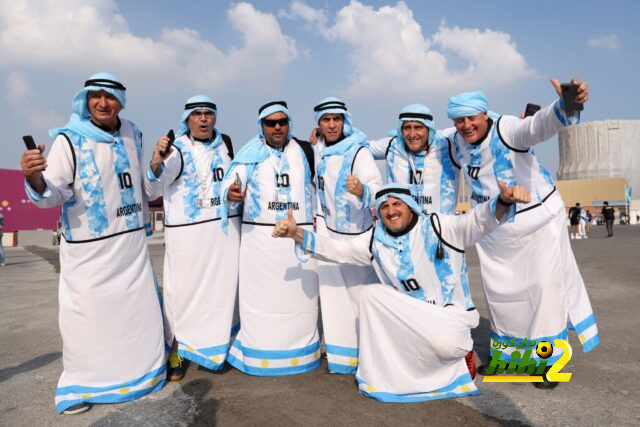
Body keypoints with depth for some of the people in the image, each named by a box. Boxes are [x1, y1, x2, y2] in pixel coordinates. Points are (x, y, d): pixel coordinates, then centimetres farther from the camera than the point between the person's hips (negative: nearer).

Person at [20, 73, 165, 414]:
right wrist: (35, 179, -35)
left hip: (132, 242, 5)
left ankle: (140, 370, 34)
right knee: (85, 314, 0)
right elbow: (52, 195, -17)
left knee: (139, 309, 14)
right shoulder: (68, 139, -9)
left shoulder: (132, 134, 6)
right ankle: (79, 384, 21)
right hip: (88, 248, -4)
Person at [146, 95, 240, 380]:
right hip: (188, 233, -4)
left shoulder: (225, 143, 9)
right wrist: (156, 162, -28)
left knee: (221, 289, 12)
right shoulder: (176, 150, -7)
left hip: (225, 230, 5)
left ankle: (215, 349, 30)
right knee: (182, 291, -1)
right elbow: (149, 192, -13)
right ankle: (176, 352, 16)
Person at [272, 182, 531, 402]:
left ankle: (462, 350, 7)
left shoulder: (436, 227, -7)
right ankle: (378, 375, -4)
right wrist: (296, 233, -12)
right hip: (410, 318, 4)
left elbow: (477, 222, -21)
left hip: (449, 315, -4)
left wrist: (503, 202, -43)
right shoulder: (376, 241, 4)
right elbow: (335, 250, 1)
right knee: (370, 294, -16)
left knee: (448, 344, -35)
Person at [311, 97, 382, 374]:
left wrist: (362, 191, -47)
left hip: (356, 233, -6)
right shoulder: (318, 149, 4)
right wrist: (316, 215, 18)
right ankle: (341, 351, 28)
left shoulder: (358, 151, -16)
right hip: (328, 229, 7)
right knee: (332, 292, 13)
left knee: (361, 290, -1)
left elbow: (377, 188, -27)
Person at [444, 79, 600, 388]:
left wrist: (565, 106, -63)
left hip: (538, 217, -5)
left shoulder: (506, 129, -23)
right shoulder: (455, 140, -3)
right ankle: (505, 353, 33)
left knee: (544, 286, 1)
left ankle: (548, 359, 20)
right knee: (498, 290, 13)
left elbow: (539, 126, -45)